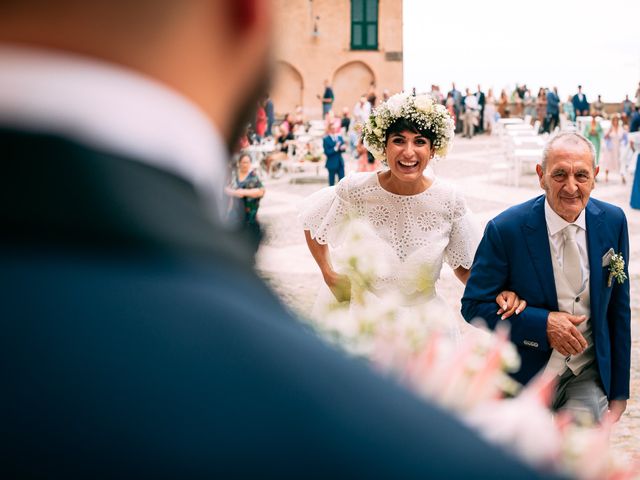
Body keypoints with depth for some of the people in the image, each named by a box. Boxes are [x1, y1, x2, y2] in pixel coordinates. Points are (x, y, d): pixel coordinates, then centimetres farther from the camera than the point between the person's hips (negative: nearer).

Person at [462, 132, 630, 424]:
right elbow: (474, 305, -11)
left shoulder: (613, 222, -5)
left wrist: (619, 390, 5)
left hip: (590, 378, 2)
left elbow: (618, 308, 3)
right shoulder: (506, 230, -16)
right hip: (527, 376, -1)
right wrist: (543, 324, -23)